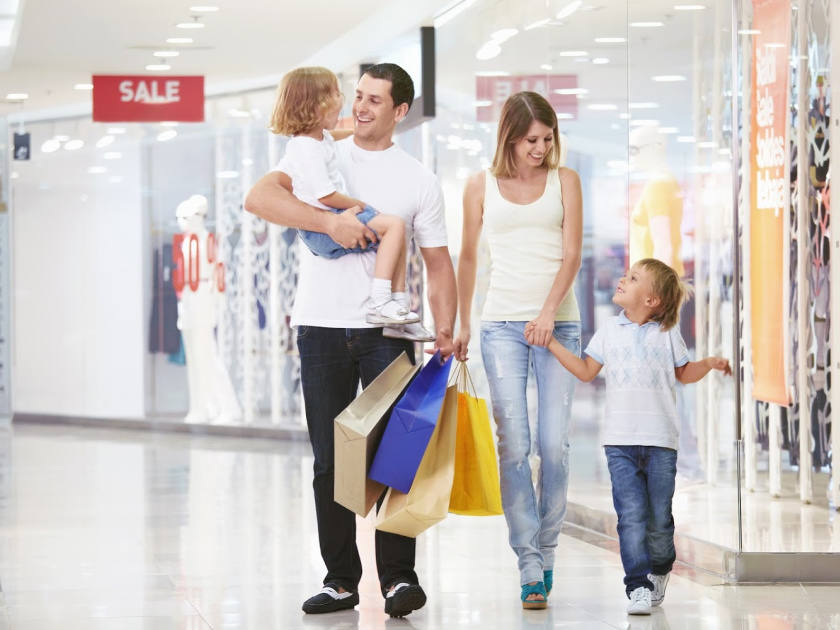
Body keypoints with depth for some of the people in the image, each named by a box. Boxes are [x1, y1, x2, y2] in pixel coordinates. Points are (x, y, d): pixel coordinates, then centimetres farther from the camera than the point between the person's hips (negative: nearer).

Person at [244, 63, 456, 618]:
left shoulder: (420, 181, 9)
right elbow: (259, 197, -8)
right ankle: (341, 580, 9)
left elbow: (439, 263, 9)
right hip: (321, 325, 1)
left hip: (386, 328, -1)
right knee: (331, 458, 3)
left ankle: (399, 577, -5)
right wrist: (329, 221, -19)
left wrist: (445, 329, -4)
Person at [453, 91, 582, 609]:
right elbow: (468, 257, 16)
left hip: (558, 323, 0)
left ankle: (546, 552, 10)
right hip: (502, 324, 0)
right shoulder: (482, 186, 8)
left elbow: (572, 254, -1)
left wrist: (549, 312, -14)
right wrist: (461, 324, 16)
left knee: (555, 445, -5)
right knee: (513, 446, -9)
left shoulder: (565, 181, 7)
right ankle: (530, 566, -8)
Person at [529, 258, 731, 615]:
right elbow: (586, 371, 15)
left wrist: (709, 364, -1)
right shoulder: (610, 331, 11)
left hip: (660, 441, -1)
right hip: (620, 441, 1)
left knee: (659, 520, 2)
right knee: (631, 516, -10)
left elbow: (683, 373, 17)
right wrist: (550, 343, 11)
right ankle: (638, 587, -7)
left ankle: (659, 571, 29)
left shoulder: (667, 333, 6)